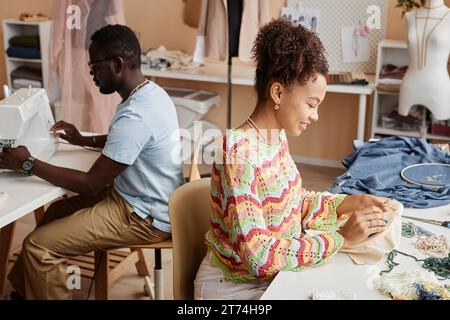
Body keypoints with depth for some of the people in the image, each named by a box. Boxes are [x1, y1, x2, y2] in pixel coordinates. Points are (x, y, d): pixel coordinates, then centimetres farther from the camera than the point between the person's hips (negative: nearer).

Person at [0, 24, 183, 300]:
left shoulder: (135, 116, -29)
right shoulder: (150, 92, 2)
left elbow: (90, 184, -23)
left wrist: (28, 164, -15)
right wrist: (83, 140, 16)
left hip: (144, 216, -10)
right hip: (144, 200, 10)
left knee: (38, 246, -12)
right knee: (58, 210, 20)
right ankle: (25, 288, 30)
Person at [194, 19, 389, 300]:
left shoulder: (277, 135, 0)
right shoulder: (239, 153, -26)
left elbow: (298, 201, 12)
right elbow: (258, 256, -28)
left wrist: (349, 203, -3)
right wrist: (341, 238, -25)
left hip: (274, 275, 7)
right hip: (237, 287, -7)